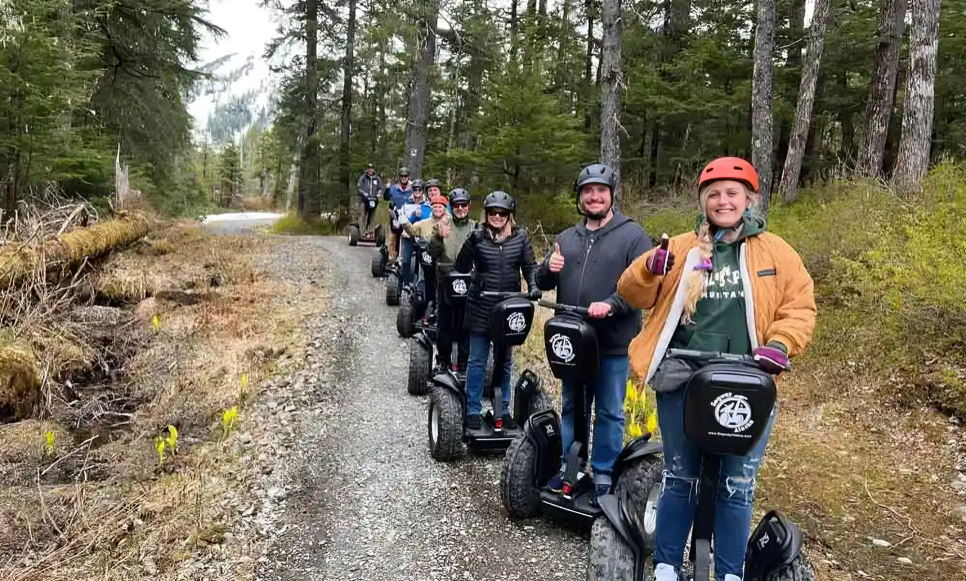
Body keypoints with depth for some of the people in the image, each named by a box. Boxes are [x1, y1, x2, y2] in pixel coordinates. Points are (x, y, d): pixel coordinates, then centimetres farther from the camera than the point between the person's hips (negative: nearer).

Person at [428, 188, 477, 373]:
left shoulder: (476, 228, 7)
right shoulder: (442, 226, 5)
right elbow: (432, 252, -5)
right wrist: (439, 237, -22)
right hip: (445, 282, 0)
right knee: (444, 323, 8)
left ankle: (464, 362, 16)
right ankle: (443, 360, 22)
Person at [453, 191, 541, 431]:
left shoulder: (520, 237, 0)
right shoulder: (477, 238, -5)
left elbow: (530, 266, 3)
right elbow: (460, 268, -3)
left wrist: (533, 286, -13)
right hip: (480, 308, -2)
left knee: (505, 362, 14)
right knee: (477, 361, 7)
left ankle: (503, 409, 27)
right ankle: (473, 410, 18)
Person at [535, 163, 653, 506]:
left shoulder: (632, 235, -3)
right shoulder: (567, 238, 13)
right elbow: (543, 283, 16)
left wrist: (611, 305, -25)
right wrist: (549, 268, -7)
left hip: (613, 343, -5)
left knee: (609, 412, 6)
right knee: (571, 407, 15)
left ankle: (604, 475, 18)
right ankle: (567, 466, 28)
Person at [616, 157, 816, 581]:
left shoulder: (775, 252, 6)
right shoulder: (682, 249, 7)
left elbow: (800, 306, 3)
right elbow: (635, 295, 4)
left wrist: (779, 344, -14)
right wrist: (650, 269, -17)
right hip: (682, 383, 1)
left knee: (737, 485, 8)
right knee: (680, 478, 11)